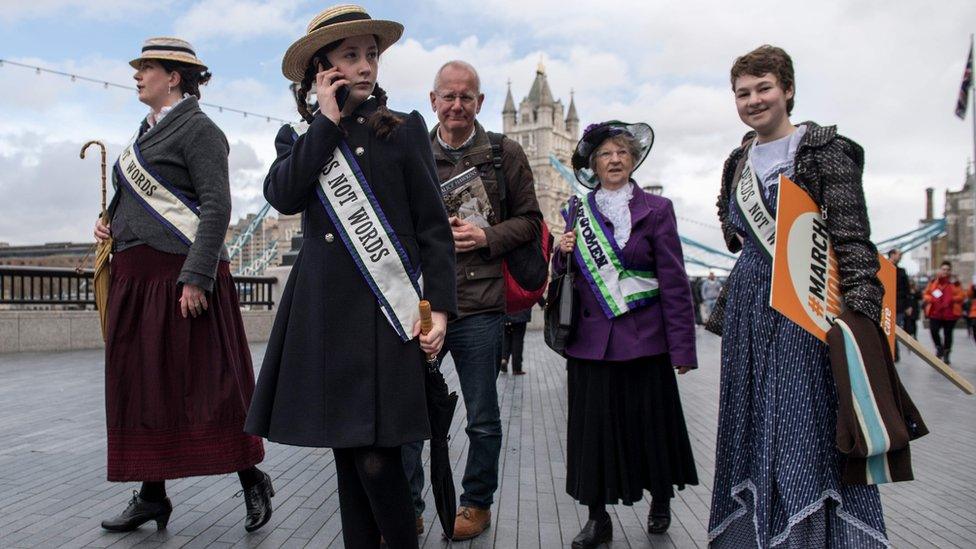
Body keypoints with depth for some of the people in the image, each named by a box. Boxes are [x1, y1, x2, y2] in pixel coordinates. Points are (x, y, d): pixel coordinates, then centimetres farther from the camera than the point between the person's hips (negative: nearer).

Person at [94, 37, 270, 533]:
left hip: (180, 275, -9)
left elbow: (216, 206, -16)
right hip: (136, 277, 9)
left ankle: (253, 481, 10)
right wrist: (111, 225, 8)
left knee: (209, 385, -5)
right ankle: (151, 496, 21)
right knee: (141, 387, 10)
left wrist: (196, 278, -22)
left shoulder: (198, 129, -7)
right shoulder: (148, 132, 19)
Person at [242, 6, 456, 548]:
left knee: (376, 455, -8)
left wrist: (439, 307, -8)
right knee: (345, 447, 10)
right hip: (324, 310, 4)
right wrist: (327, 122, -4)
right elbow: (282, 195, -7)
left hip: (384, 310, -3)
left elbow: (434, 227, 1)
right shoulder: (297, 136, 15)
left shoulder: (404, 130, 5)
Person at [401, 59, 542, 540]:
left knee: (482, 417, 10)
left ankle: (477, 503, 30)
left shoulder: (505, 154, 5)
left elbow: (530, 220, 6)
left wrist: (487, 236, -12)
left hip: (479, 305, -1)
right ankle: (406, 508, 21)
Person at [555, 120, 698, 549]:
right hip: (590, 340, 2)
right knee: (593, 428, 5)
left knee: (650, 425, 7)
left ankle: (660, 502, 33)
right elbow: (566, 276, 17)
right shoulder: (577, 211, 9)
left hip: (644, 340, -2)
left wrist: (682, 347, -8)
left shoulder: (656, 209, 0)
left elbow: (674, 281, -3)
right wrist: (563, 253, -6)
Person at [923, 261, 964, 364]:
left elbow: (962, 296, 0)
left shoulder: (954, 283, 2)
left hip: (950, 313, -1)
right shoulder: (933, 282, 6)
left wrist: (952, 299, -16)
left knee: (948, 333, 6)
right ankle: (939, 348, 11)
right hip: (935, 312, 1)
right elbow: (926, 294, 11)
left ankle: (946, 355, 18)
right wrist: (931, 299, -9)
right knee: (933, 330, -15)